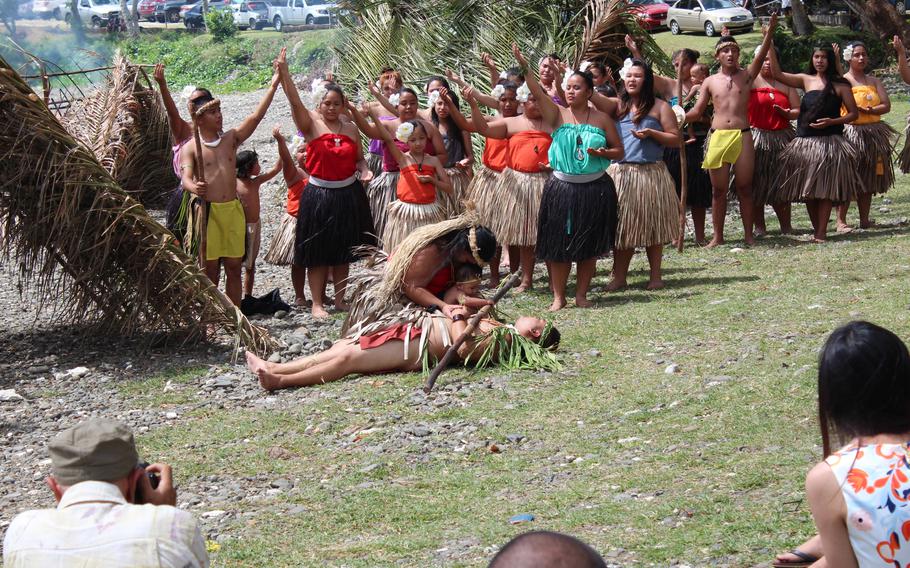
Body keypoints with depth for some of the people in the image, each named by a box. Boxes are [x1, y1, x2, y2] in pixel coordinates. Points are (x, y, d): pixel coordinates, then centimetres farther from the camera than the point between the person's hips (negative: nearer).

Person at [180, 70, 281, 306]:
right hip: (207, 211, -4)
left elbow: (256, 116, 1)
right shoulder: (190, 148, -2)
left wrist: (273, 85, -6)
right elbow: (186, 178, -14)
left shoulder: (231, 139, 9)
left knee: (234, 267, 7)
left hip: (233, 209, 4)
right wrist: (195, 188, -38)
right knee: (210, 269, 1)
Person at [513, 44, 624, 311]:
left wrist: (603, 153, -15)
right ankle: (558, 297, 7)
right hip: (562, 187, -1)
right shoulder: (558, 114, 0)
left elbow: (620, 151, 7)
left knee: (589, 244, 6)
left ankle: (581, 295, 17)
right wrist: (524, 67, -30)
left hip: (595, 188, 1)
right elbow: (538, 93, -16)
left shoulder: (602, 119, 2)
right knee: (559, 242, -1)